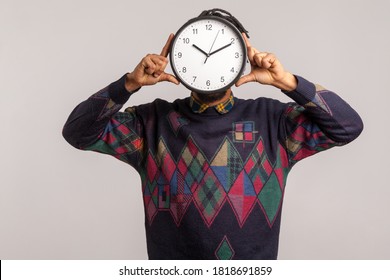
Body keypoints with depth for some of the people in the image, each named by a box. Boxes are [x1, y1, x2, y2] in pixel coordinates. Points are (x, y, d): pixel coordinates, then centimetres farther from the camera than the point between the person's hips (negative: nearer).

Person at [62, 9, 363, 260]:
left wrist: (287, 82, -20)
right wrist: (130, 84, -20)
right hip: (172, 256, 0)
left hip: (255, 261, 0)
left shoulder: (270, 118, -5)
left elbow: (348, 126, -8)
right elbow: (79, 132, -6)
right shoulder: (154, 120, -4)